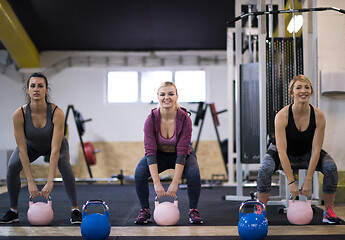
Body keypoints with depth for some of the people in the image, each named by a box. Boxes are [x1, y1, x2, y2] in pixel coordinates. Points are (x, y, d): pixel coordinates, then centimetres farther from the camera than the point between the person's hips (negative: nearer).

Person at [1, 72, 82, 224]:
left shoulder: (57, 113, -37)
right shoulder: (19, 114, -33)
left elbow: (55, 150, -38)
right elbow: (22, 149, -30)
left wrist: (50, 182, -43)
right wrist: (30, 182, -34)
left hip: (56, 144, -1)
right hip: (31, 145, 1)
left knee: (64, 165, -30)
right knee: (12, 166, -23)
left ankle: (75, 210, -15)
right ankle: (13, 211, -5)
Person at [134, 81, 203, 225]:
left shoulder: (184, 119, -26)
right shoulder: (151, 119, -24)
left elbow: (182, 152, -28)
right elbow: (150, 151, -27)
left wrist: (175, 183, -34)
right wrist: (157, 183, -35)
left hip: (182, 155, -1)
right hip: (159, 155, 1)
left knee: (193, 173, -31)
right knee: (139, 173, -27)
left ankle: (194, 211, -11)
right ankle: (145, 211, -7)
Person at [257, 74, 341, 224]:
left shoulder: (318, 116, -22)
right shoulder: (282, 116, -29)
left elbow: (316, 150, -19)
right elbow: (282, 151, -29)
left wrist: (308, 180, -23)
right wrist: (291, 182, -33)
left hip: (306, 154, 2)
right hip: (284, 155, -2)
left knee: (331, 167, -24)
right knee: (265, 169, -33)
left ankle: (329, 211, -6)